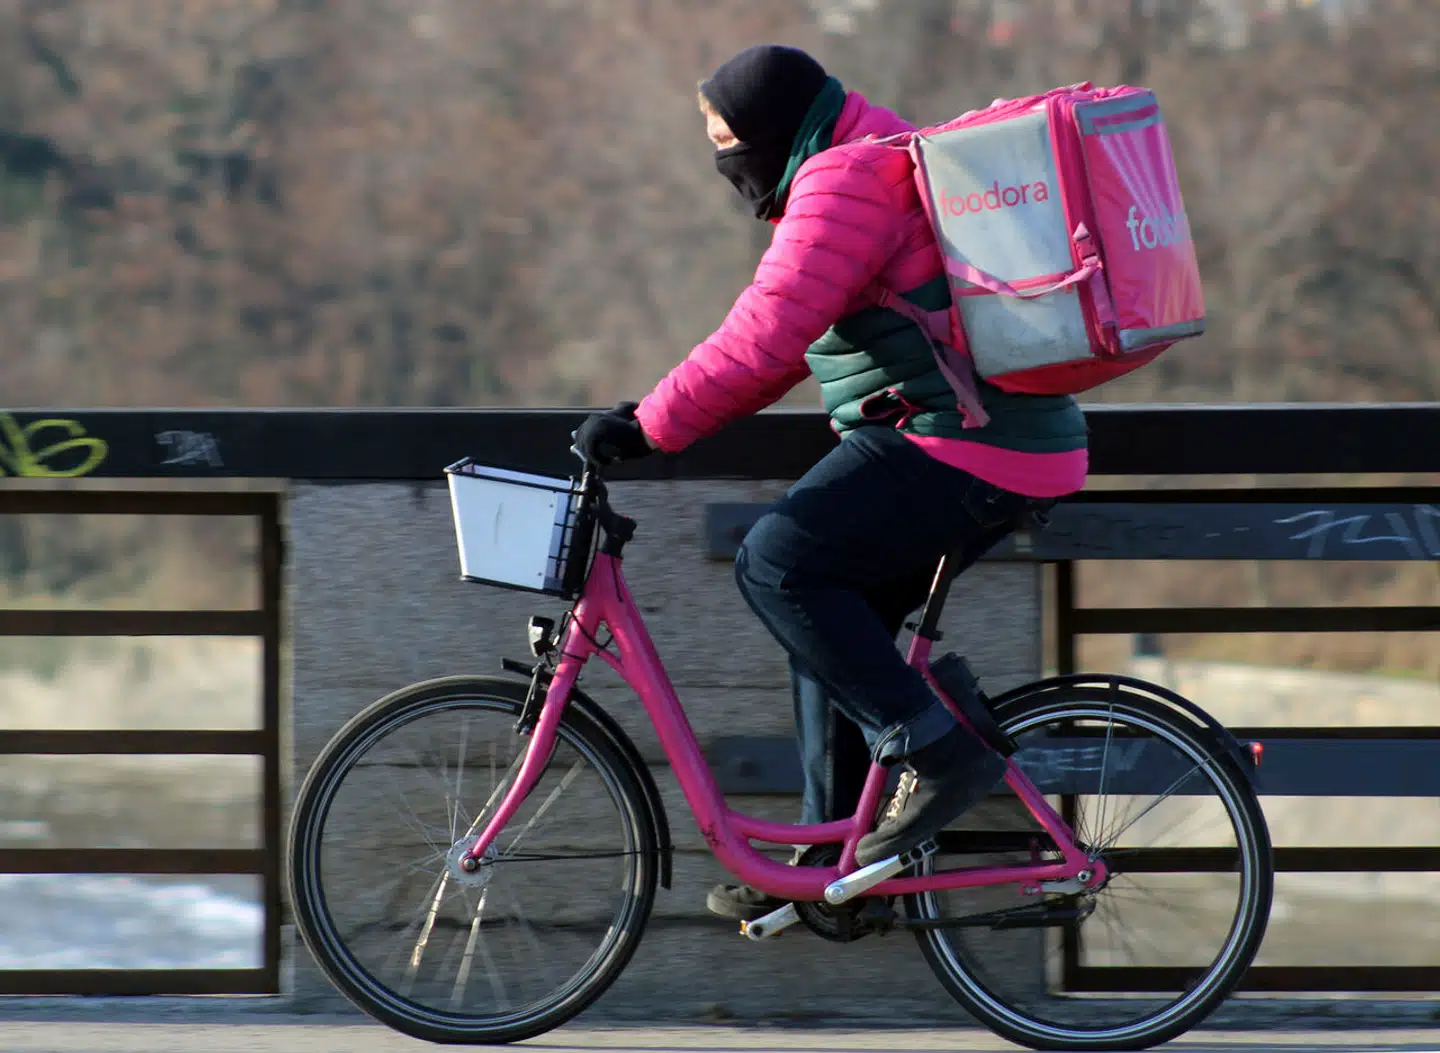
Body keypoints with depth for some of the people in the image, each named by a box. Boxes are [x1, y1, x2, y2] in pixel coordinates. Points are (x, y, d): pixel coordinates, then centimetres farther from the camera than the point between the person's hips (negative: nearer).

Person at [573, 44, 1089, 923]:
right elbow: (786, 342, 25)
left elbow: (765, 337, -22)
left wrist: (650, 425, -16)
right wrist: (661, 415, 18)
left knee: (779, 564, -16)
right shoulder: (881, 168, 22)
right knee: (833, 616, 15)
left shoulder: (845, 181, -13)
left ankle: (941, 753, -14)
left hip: (958, 447, -11)